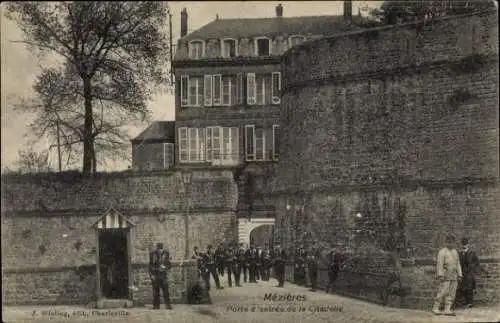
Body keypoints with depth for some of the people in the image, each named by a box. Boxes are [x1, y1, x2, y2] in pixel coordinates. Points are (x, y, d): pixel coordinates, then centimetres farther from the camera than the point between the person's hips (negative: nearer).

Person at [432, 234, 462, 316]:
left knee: (451, 293, 0)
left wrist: (459, 275, 7)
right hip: (445, 276, -7)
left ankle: (447, 310, 0)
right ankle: (435, 308, -1)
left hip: (453, 276, 7)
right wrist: (440, 275, -24)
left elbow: (457, 264, 15)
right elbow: (439, 264, -16)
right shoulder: (442, 251, -9)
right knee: (442, 292, -10)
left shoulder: (455, 252, 13)